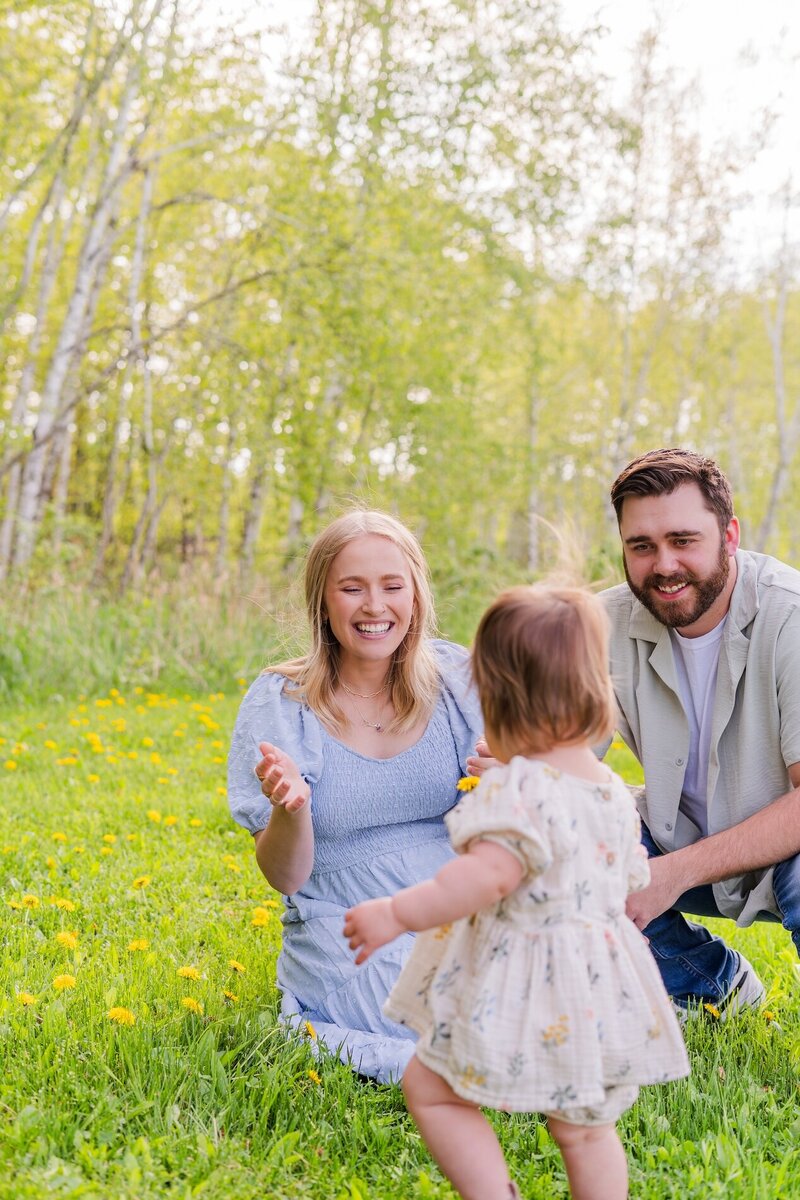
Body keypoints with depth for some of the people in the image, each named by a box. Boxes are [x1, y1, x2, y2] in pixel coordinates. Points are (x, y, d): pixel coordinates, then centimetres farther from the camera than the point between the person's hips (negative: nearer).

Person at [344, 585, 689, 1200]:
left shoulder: (519, 788, -19)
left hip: (525, 993, -8)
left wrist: (398, 913, -26)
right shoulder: (614, 792, 6)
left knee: (429, 1086, 9)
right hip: (601, 996, 8)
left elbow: (487, 876, -30)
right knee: (585, 1130, 22)